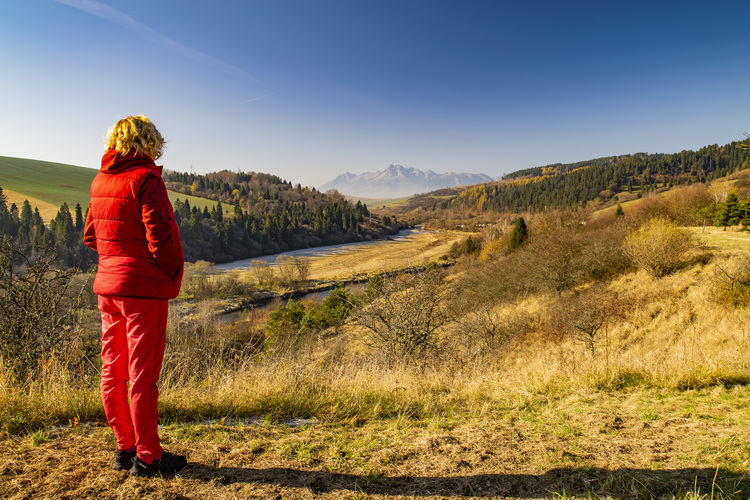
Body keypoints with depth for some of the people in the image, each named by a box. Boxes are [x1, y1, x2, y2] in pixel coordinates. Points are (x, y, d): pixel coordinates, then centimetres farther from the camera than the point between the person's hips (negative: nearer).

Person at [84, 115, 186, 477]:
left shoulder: (101, 182, 9)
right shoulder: (145, 180, -14)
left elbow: (90, 235, 15)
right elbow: (160, 237, -20)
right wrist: (173, 272, -6)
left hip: (107, 286, 8)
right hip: (144, 288, -8)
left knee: (113, 371, 13)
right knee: (143, 373, 0)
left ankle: (125, 449, 26)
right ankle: (147, 457, 11)